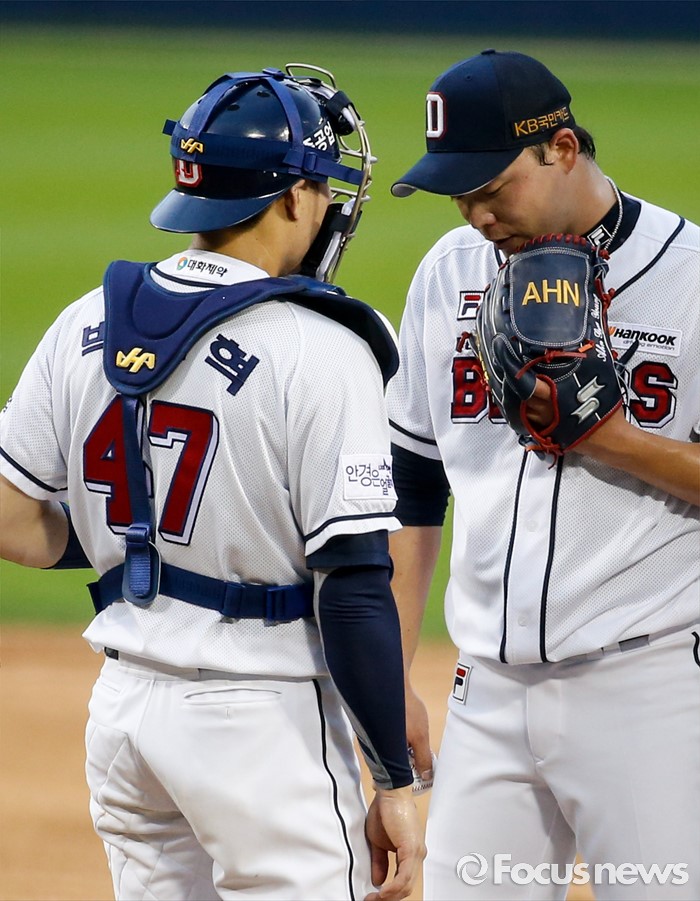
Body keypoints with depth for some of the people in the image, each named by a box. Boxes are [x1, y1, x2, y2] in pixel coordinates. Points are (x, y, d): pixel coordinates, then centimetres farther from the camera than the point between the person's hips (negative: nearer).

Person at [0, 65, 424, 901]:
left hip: (122, 707, 7)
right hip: (262, 719, -7)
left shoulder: (84, 326, 4)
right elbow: (354, 593, -16)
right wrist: (395, 783, -10)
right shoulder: (320, 354, -14)